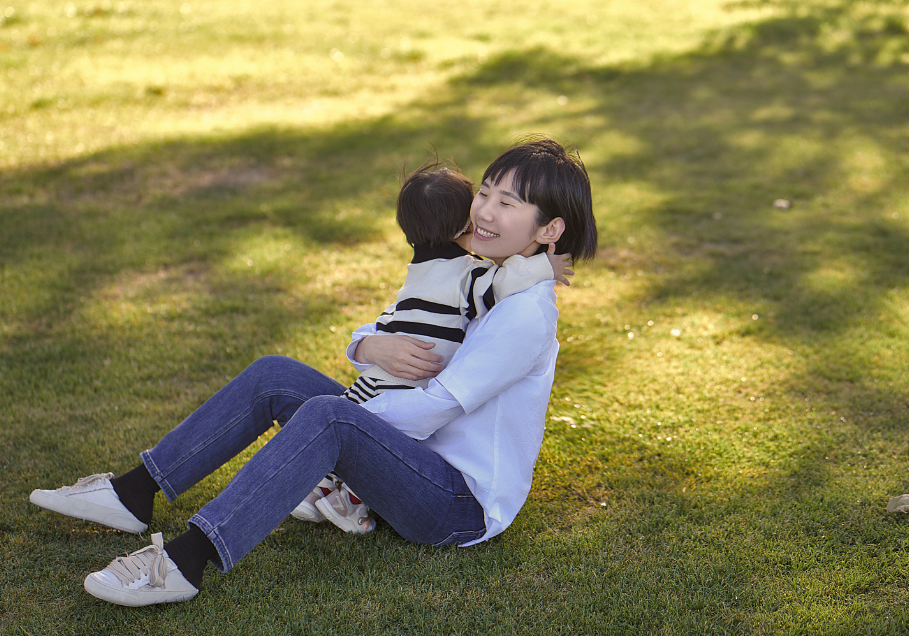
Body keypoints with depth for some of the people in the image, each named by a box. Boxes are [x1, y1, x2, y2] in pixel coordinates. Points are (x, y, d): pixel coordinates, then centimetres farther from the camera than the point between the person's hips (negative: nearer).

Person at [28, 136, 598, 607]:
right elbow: (365, 336, 8)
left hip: (464, 507, -9)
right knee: (273, 376, -1)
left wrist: (331, 415, -13)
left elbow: (431, 409, -23)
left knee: (326, 417, -34)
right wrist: (371, 346, -17)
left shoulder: (525, 313, -19)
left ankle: (189, 560, -36)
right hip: (423, 459, 9)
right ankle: (135, 492, 2)